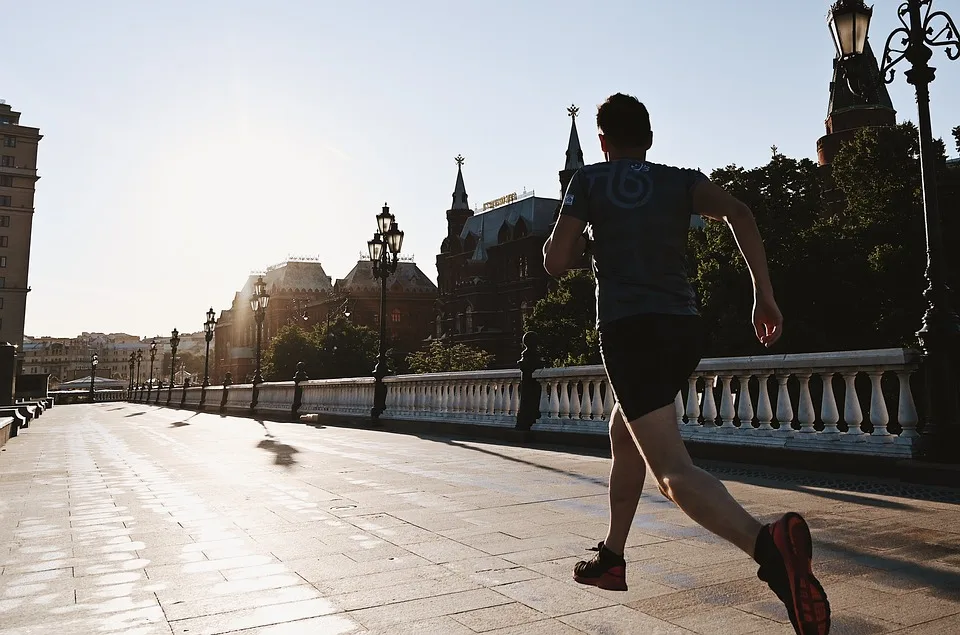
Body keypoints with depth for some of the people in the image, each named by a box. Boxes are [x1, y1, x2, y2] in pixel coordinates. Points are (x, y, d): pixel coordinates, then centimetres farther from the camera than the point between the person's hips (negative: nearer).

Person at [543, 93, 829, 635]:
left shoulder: (589, 180, 7)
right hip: (686, 328, 6)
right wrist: (765, 295, -7)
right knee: (624, 435, 25)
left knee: (674, 471, -14)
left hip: (630, 330, -5)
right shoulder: (682, 180, 14)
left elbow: (556, 262, 2)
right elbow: (739, 214, -5)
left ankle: (768, 545, -41)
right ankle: (611, 558, 34)